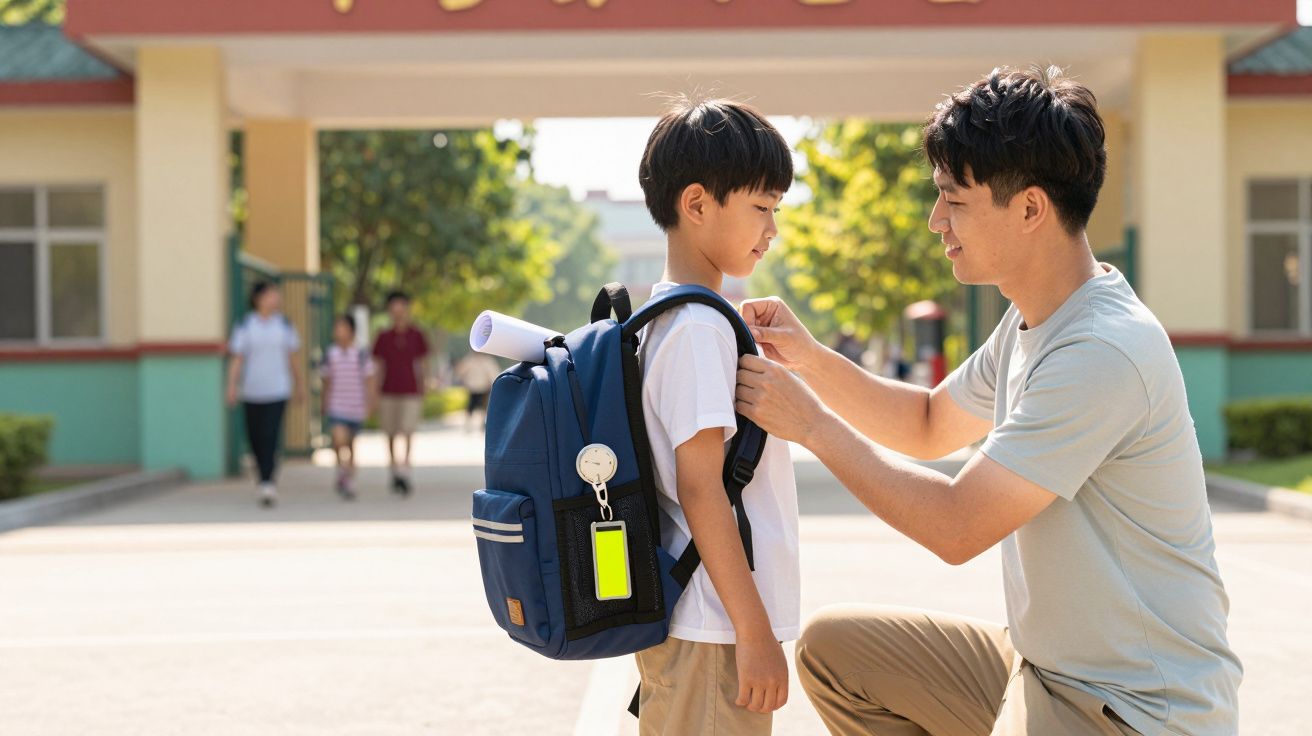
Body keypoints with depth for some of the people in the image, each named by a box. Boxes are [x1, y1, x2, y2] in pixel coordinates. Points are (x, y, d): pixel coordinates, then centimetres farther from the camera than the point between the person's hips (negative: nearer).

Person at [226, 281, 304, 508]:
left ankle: (268, 484, -17)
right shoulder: (245, 326, 0)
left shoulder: (284, 325, 7)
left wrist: (299, 384, 20)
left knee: (271, 437, -13)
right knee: (255, 439, 6)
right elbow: (237, 359, -2)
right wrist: (232, 387, -11)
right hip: (252, 391, 0)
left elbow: (291, 357, 16)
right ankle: (266, 482, 25)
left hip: (277, 390, 0)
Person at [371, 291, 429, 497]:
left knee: (408, 432, -13)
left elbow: (423, 365, 7)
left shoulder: (416, 336, 1)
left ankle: (405, 470, -16)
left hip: (410, 393, -2)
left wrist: (422, 393, 5)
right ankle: (394, 470, 21)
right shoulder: (384, 337, 3)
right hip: (389, 393, 2)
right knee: (391, 435, 7)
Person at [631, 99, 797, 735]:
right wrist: (755, 632, -19)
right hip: (711, 633, -10)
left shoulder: (665, 318, 13)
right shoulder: (698, 328, -17)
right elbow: (700, 488, -20)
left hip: (682, 622, 10)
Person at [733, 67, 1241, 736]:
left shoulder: (1103, 353, -25)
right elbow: (929, 425, 20)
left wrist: (811, 422, -15)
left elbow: (956, 528, -24)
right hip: (1042, 666, 9)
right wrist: (810, 359, 5)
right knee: (832, 646, 10)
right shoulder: (1033, 321, 6)